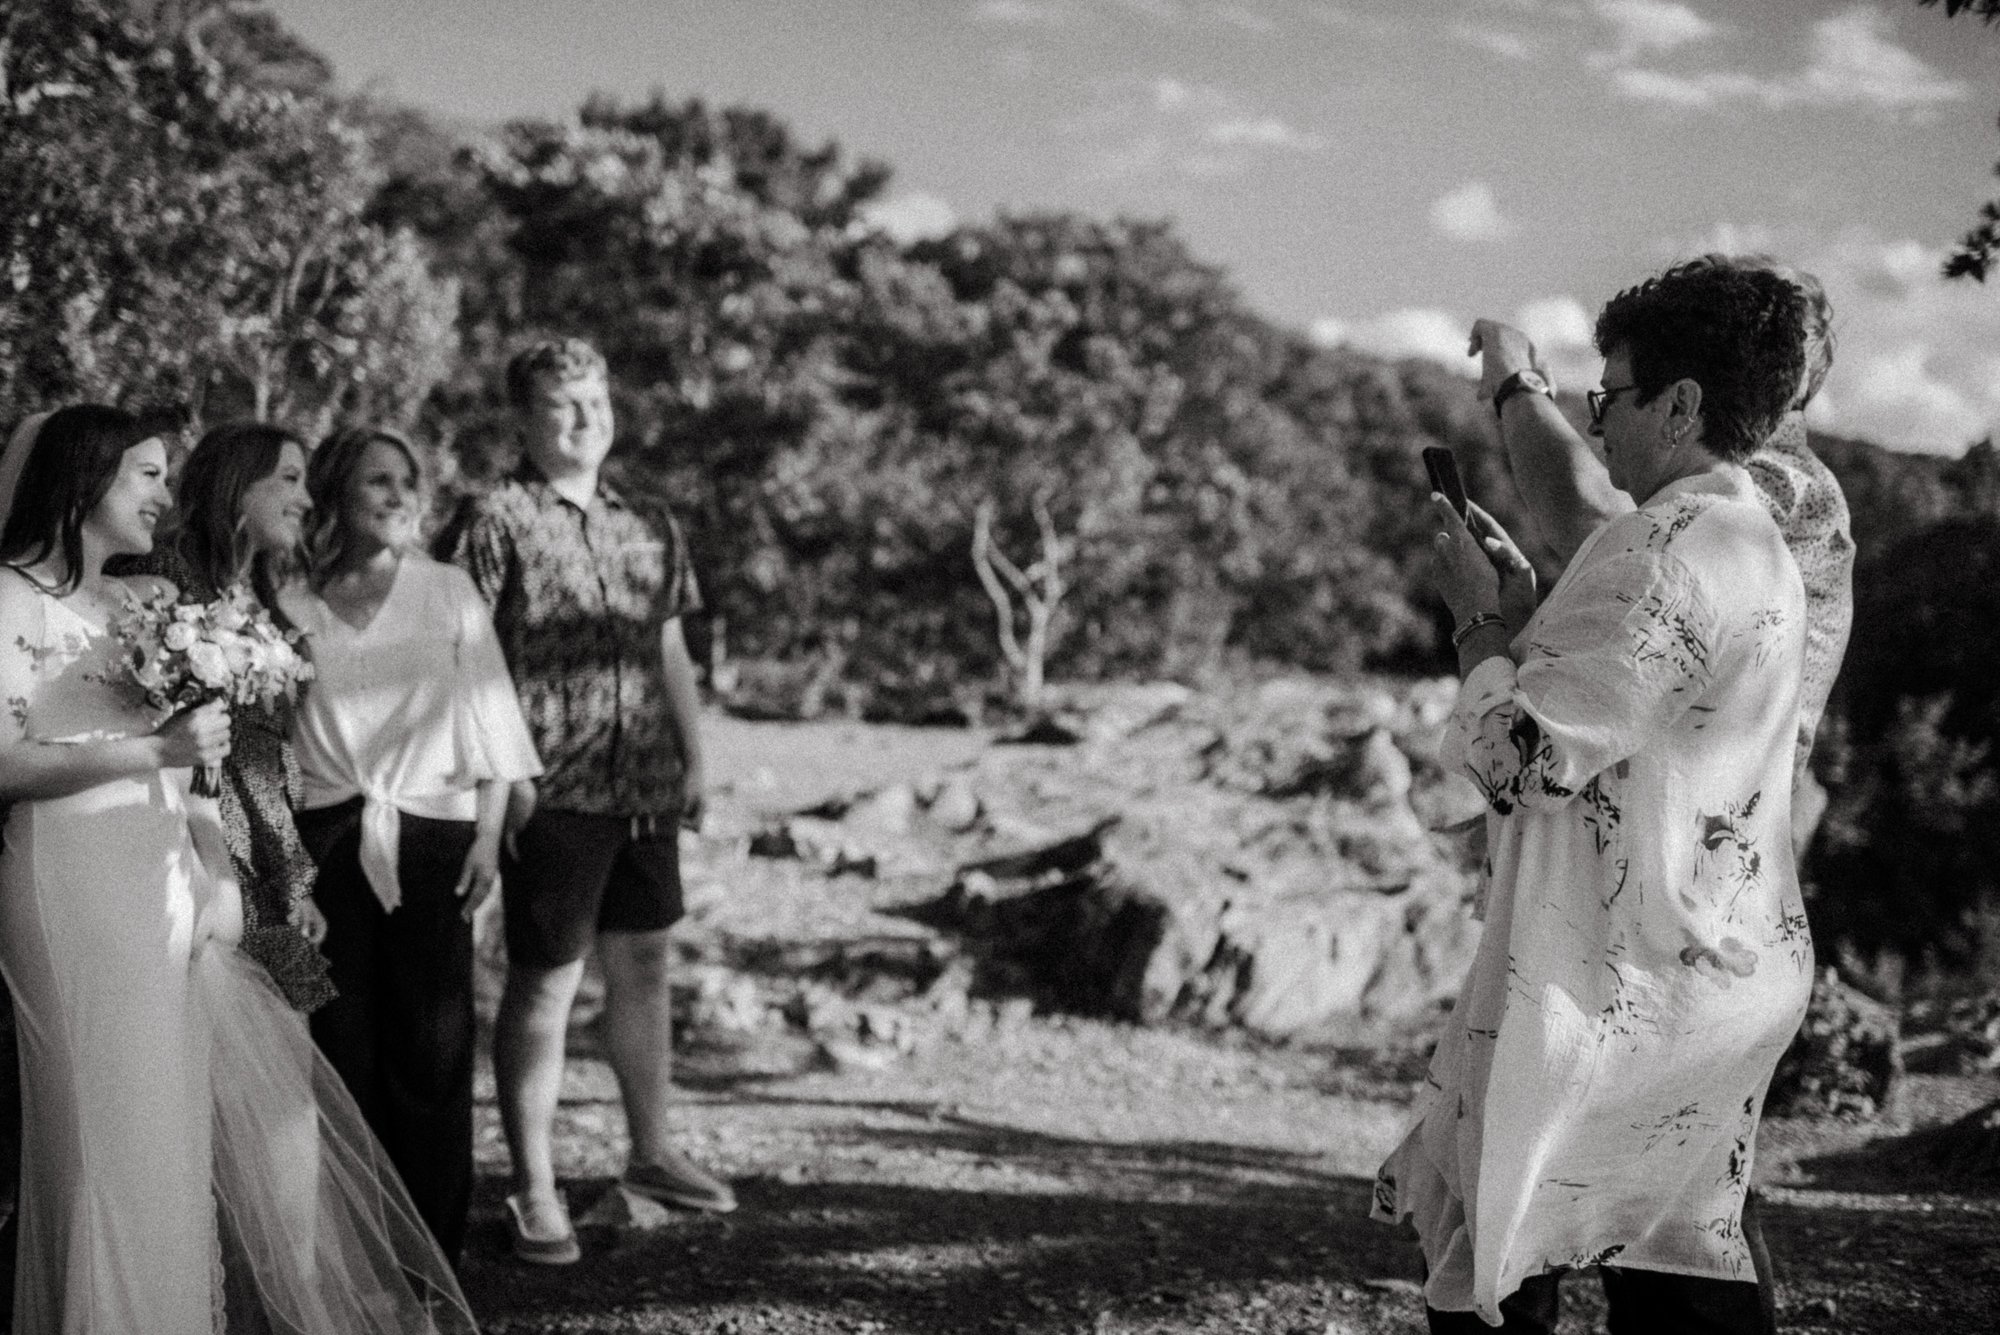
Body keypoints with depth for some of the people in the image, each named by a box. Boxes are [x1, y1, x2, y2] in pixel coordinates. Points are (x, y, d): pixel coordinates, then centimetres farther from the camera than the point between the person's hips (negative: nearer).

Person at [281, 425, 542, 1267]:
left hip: (432, 835, 0)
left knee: (432, 1042, 0)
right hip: (327, 841, 1)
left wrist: (488, 834, -2)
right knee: (341, 1039, 4)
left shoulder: (448, 593, 6)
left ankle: (434, 1243, 9)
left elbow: (488, 718, 5)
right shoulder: (295, 607, 6)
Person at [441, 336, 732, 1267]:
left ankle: (653, 1153, 30)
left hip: (644, 785, 6)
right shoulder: (495, 523, -6)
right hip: (551, 793, -6)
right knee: (547, 981, -2)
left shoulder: (648, 529, 13)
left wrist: (694, 758, 14)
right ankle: (534, 1190, 7)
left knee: (643, 964, 15)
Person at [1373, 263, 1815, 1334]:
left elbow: (1528, 755, -20)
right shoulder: (1762, 548, 13)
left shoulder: (1658, 548, -18)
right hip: (1731, 962, 10)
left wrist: (1479, 619, -6)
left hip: (1617, 980, -10)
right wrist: (1524, 606, 13)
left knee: (1484, 1244, 2)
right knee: (1677, 1247, 15)